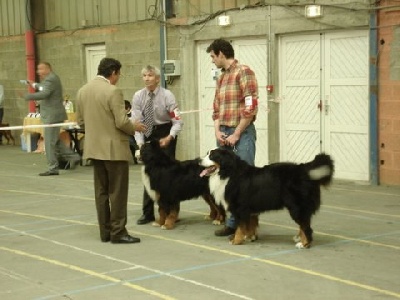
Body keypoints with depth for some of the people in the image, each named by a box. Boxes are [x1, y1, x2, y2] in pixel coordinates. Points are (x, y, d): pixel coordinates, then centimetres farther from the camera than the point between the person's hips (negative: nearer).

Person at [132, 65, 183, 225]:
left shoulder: (167, 95, -16)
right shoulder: (138, 96, -7)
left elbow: (178, 121, -17)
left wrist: (169, 137, -31)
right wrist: (140, 143, -20)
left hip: (165, 134, -3)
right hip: (148, 134, 3)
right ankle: (147, 213, 11)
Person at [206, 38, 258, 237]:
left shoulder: (243, 72, -8)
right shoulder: (220, 78, 17)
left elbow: (251, 107, -15)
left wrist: (236, 134, -14)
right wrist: (217, 131, 2)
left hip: (242, 134, -8)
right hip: (224, 135, 8)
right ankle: (232, 223, 15)